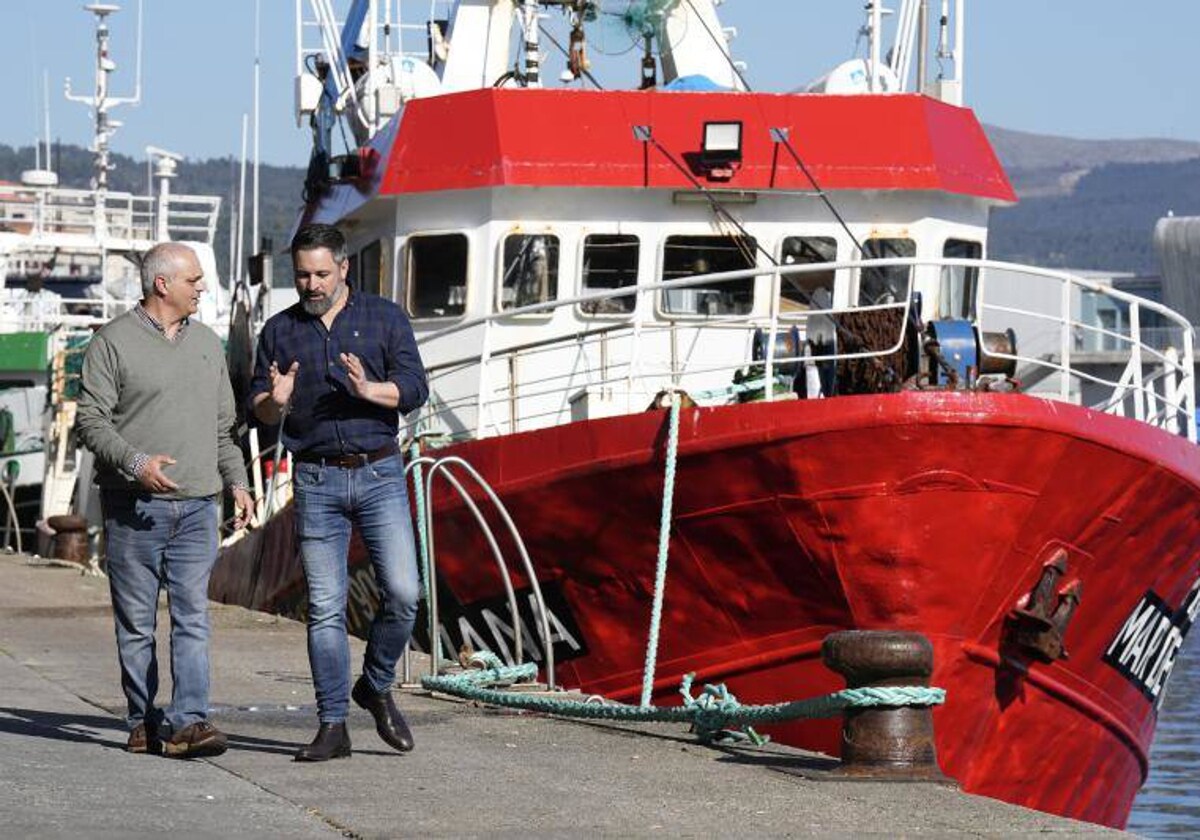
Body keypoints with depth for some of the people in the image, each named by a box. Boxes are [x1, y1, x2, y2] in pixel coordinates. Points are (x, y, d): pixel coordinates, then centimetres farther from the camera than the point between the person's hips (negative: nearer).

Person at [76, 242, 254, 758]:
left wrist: (236, 482, 12)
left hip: (197, 507, 4)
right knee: (136, 623, 2)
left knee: (193, 617, -7)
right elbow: (90, 420, -6)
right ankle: (143, 723, 10)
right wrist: (135, 462, -20)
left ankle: (187, 721, -12)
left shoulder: (206, 343, 16)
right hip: (133, 507, -4)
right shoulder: (114, 342, -1)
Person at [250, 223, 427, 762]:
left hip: (378, 474, -1)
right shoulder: (280, 331, 10)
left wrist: (368, 390, -22)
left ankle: (376, 687, 15)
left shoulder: (385, 319, 5)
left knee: (402, 593, -10)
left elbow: (414, 389, -3)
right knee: (325, 608, -2)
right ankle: (332, 727, 1)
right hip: (316, 480, 1)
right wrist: (276, 400, -15)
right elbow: (257, 410, 9)